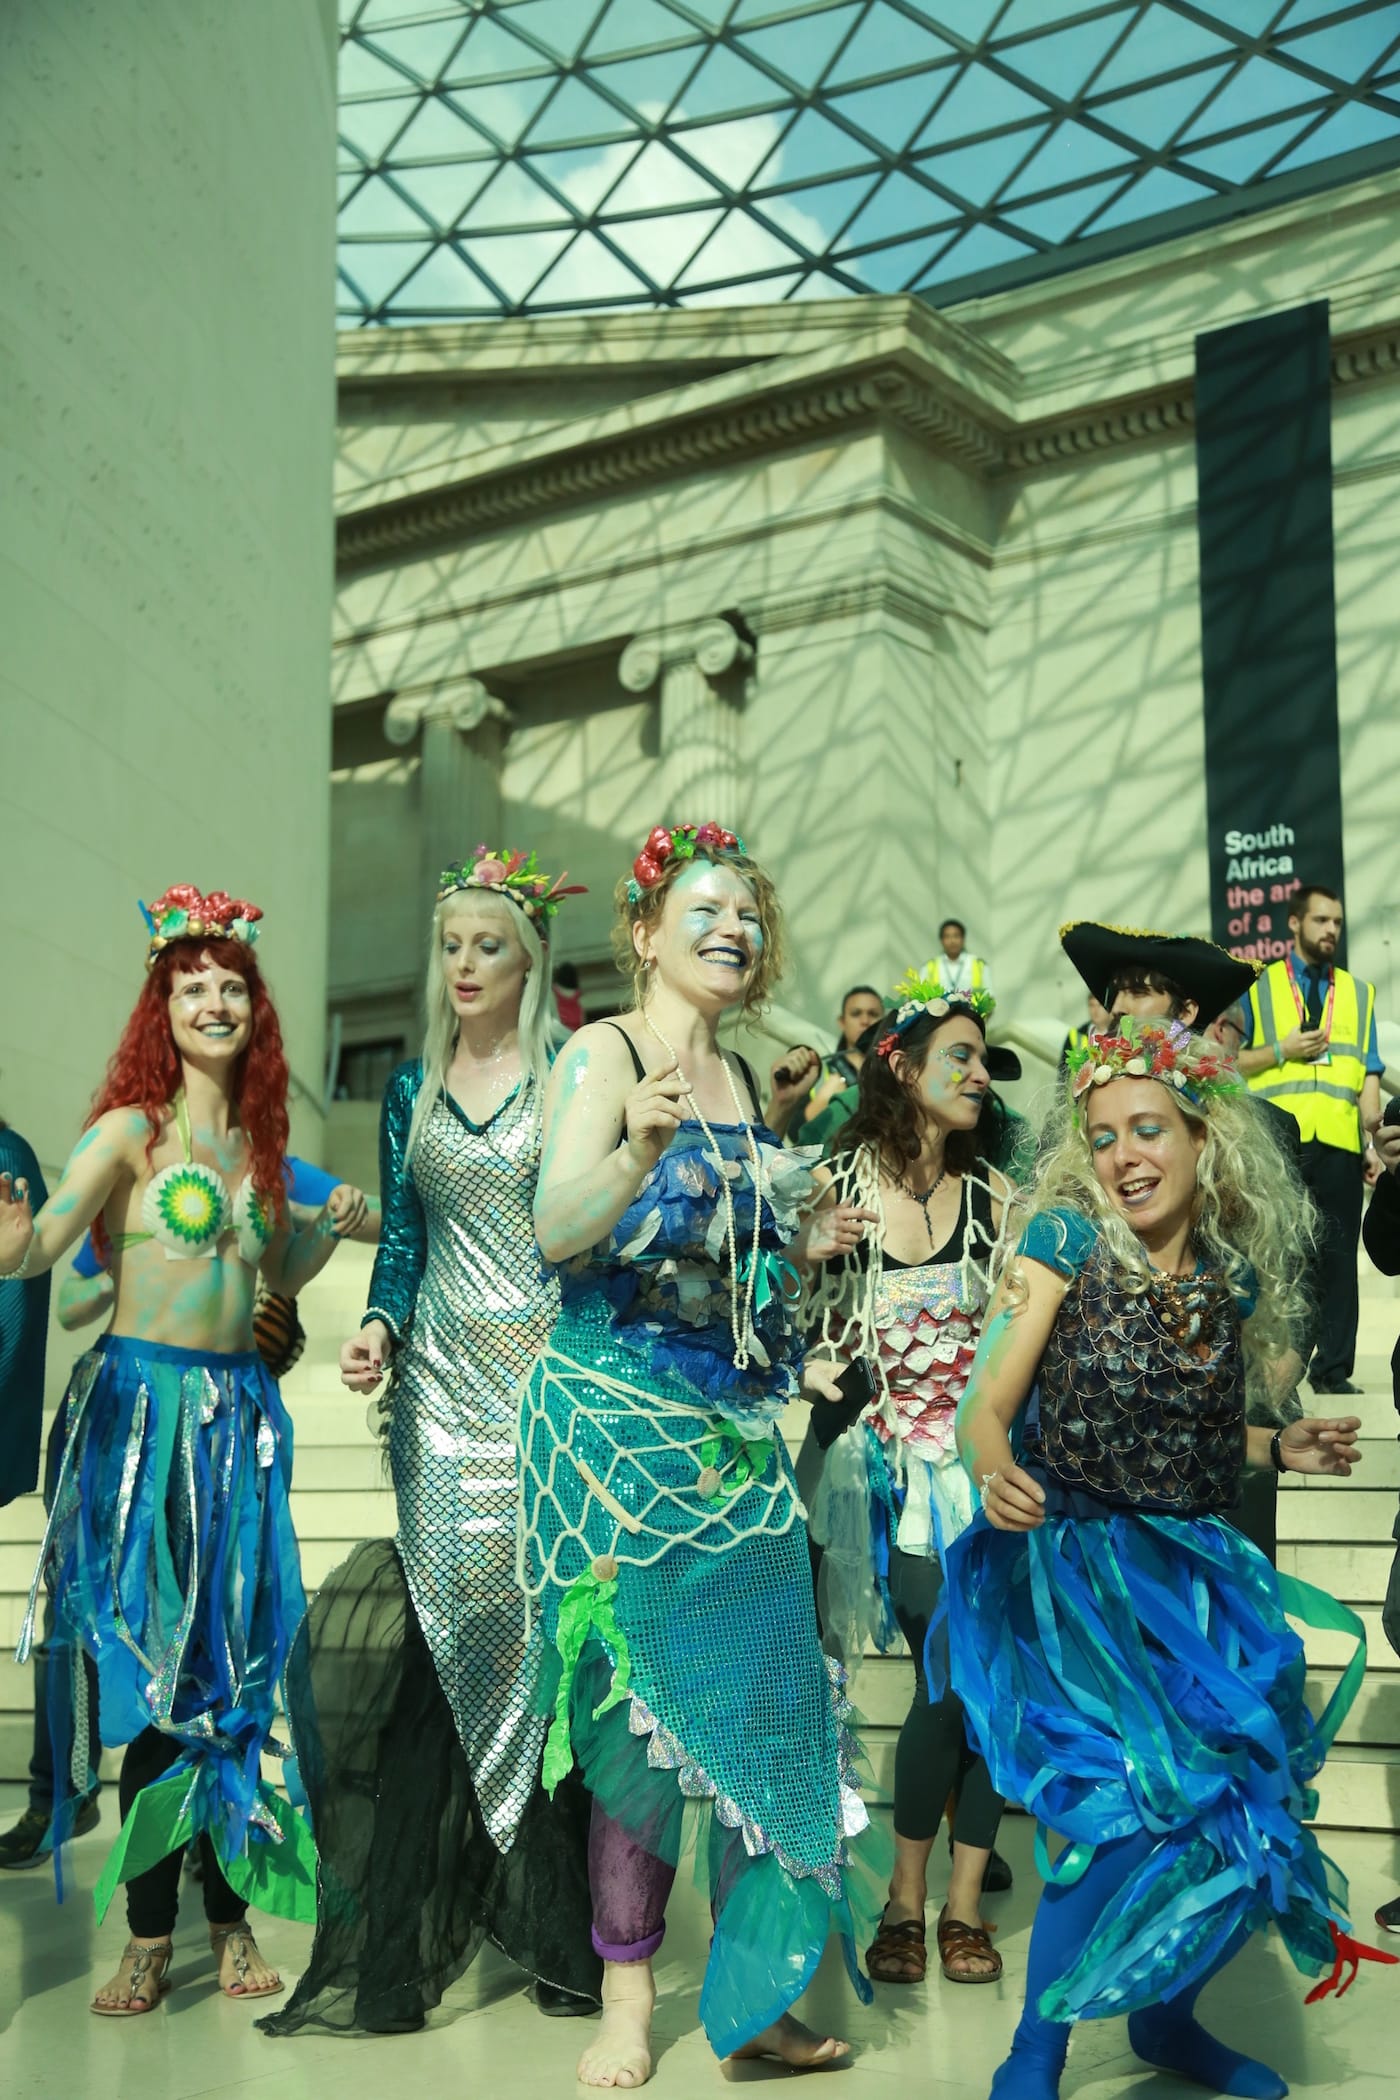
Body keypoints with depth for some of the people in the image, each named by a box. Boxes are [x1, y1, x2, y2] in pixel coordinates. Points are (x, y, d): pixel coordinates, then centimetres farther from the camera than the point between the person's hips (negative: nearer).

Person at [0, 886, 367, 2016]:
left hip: (240, 1410, 5)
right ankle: (150, 1933, 9)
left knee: (234, 1663, 7)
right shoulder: (132, 1128, -4)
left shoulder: (259, 1139, 12)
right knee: (154, 1666, -1)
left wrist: (332, 1225, 6)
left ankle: (232, 1910, 17)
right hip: (143, 1403, -4)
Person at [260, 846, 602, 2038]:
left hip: (551, 1375, -3)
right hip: (446, 1385, 3)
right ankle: (418, 1922, 6)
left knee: (539, 1614, -5)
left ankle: (558, 1923, 6)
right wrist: (381, 1327, -5)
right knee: (451, 1620, -1)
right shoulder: (415, 1090, 14)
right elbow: (404, 1237, 13)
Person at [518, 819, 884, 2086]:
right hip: (619, 1418, -6)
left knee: (761, 1688, 4)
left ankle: (754, 1992, 15)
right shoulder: (603, 1052, -6)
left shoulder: (744, 1080, 14)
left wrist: (803, 1247, 5)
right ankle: (627, 1997, 12)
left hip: (739, 1426, 6)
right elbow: (559, 1231, -18)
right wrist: (641, 1149, -34)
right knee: (639, 1698, -2)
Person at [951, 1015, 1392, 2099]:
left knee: (1238, 1795, 4)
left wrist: (1283, 1448, 1)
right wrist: (997, 1471, -35)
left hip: (1191, 1568, 5)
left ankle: (1165, 2012, 33)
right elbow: (987, 1408, -14)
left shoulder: (1236, 1272, 4)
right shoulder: (1068, 1236, -9)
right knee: (1130, 1800, -18)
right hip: (1074, 1563, -5)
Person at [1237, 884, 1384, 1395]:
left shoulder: (1359, 993, 18)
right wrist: (1280, 1051, -8)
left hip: (1339, 1141, 2)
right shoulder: (1258, 986, 11)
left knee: (1337, 1255, 2)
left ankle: (1333, 1369, 6)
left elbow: (1370, 1072, 11)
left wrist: (1372, 1136, -4)